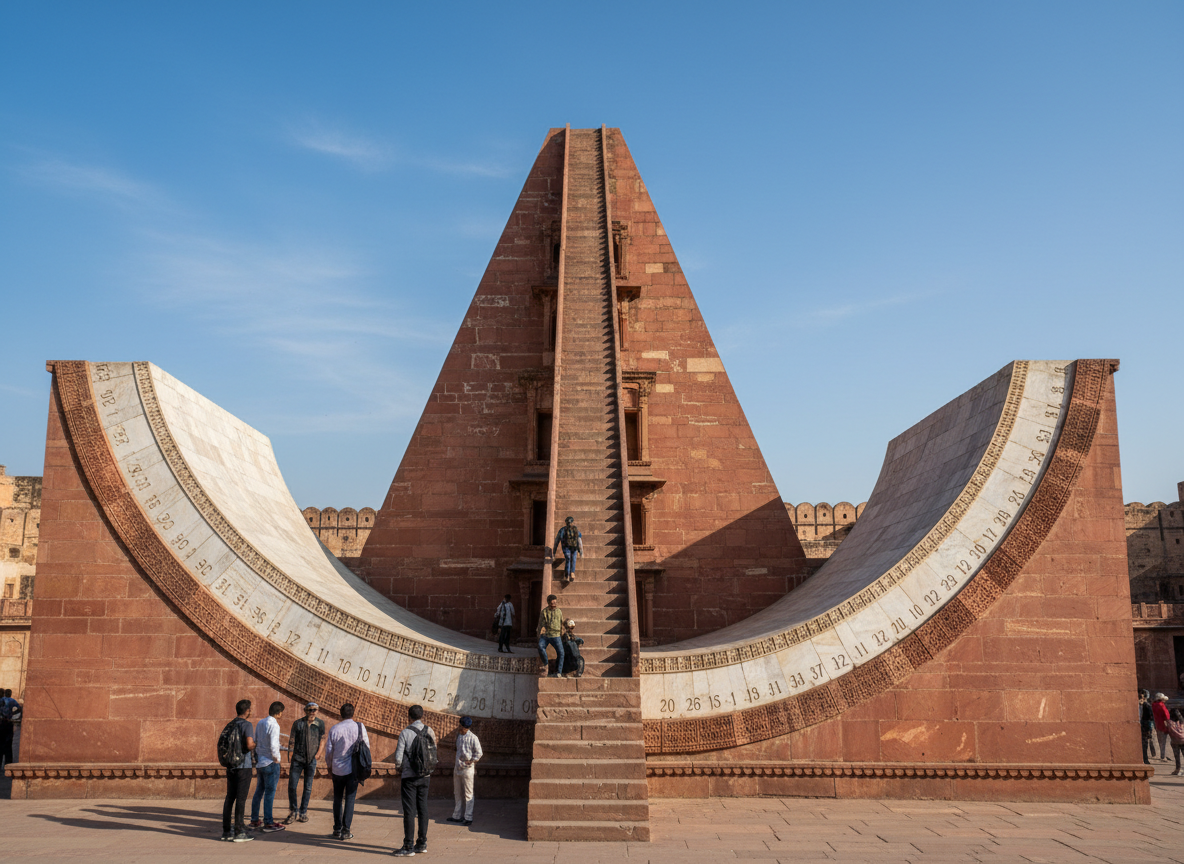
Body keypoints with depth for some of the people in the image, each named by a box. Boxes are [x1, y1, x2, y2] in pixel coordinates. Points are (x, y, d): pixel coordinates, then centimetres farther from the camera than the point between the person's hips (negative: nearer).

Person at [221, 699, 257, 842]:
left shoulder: (230, 724, 11)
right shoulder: (246, 724, -12)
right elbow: (249, 745, -22)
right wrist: (256, 744, -2)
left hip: (230, 765, 7)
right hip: (243, 765, -7)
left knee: (230, 797, 11)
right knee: (241, 798, -5)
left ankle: (226, 831, 15)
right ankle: (239, 832, -4)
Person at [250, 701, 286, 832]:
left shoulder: (260, 723, 8)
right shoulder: (273, 725, -18)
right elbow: (273, 745, -26)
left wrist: (256, 758, 18)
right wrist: (276, 757, -12)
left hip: (259, 762, 8)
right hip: (270, 763, -8)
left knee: (259, 792, 16)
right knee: (270, 793, -1)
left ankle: (254, 820, 23)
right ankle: (268, 823, 4)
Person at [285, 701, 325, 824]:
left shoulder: (320, 723, 4)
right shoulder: (297, 724, 0)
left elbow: (322, 739, 11)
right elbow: (291, 741, 2)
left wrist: (318, 753, -2)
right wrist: (290, 757, -3)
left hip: (311, 760, 1)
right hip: (297, 759, -1)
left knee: (308, 787, 6)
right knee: (292, 786, -3)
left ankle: (303, 812, 18)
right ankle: (293, 812, 14)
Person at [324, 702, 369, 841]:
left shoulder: (334, 729, -4)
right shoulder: (359, 727, -6)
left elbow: (329, 751, 2)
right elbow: (366, 747, -1)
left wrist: (329, 765, 19)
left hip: (337, 769, 1)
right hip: (353, 768, -1)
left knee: (337, 798, 13)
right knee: (350, 798, 5)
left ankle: (337, 830, 15)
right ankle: (346, 831, 3)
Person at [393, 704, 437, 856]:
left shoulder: (405, 733, -12)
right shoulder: (429, 731, 2)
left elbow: (398, 758, -13)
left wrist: (399, 768, 7)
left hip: (409, 776, -5)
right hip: (425, 776, 5)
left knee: (409, 811, 0)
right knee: (423, 809, 11)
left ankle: (408, 846, 3)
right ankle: (422, 843, 16)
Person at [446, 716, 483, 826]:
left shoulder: (472, 737, -13)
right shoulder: (459, 736, 10)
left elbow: (479, 753, -12)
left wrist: (470, 761, -15)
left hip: (467, 768, -8)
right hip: (458, 768, 8)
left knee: (468, 794, -1)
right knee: (457, 793, 16)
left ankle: (468, 817, 4)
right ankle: (457, 815, 26)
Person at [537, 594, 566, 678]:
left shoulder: (559, 611, 11)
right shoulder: (544, 612, 3)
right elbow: (541, 624, 4)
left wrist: (562, 636, 23)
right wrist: (539, 636, -2)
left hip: (556, 636, 2)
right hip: (545, 635, -2)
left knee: (561, 652, -12)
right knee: (541, 647, -29)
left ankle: (558, 673, -4)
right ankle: (545, 664, -5)